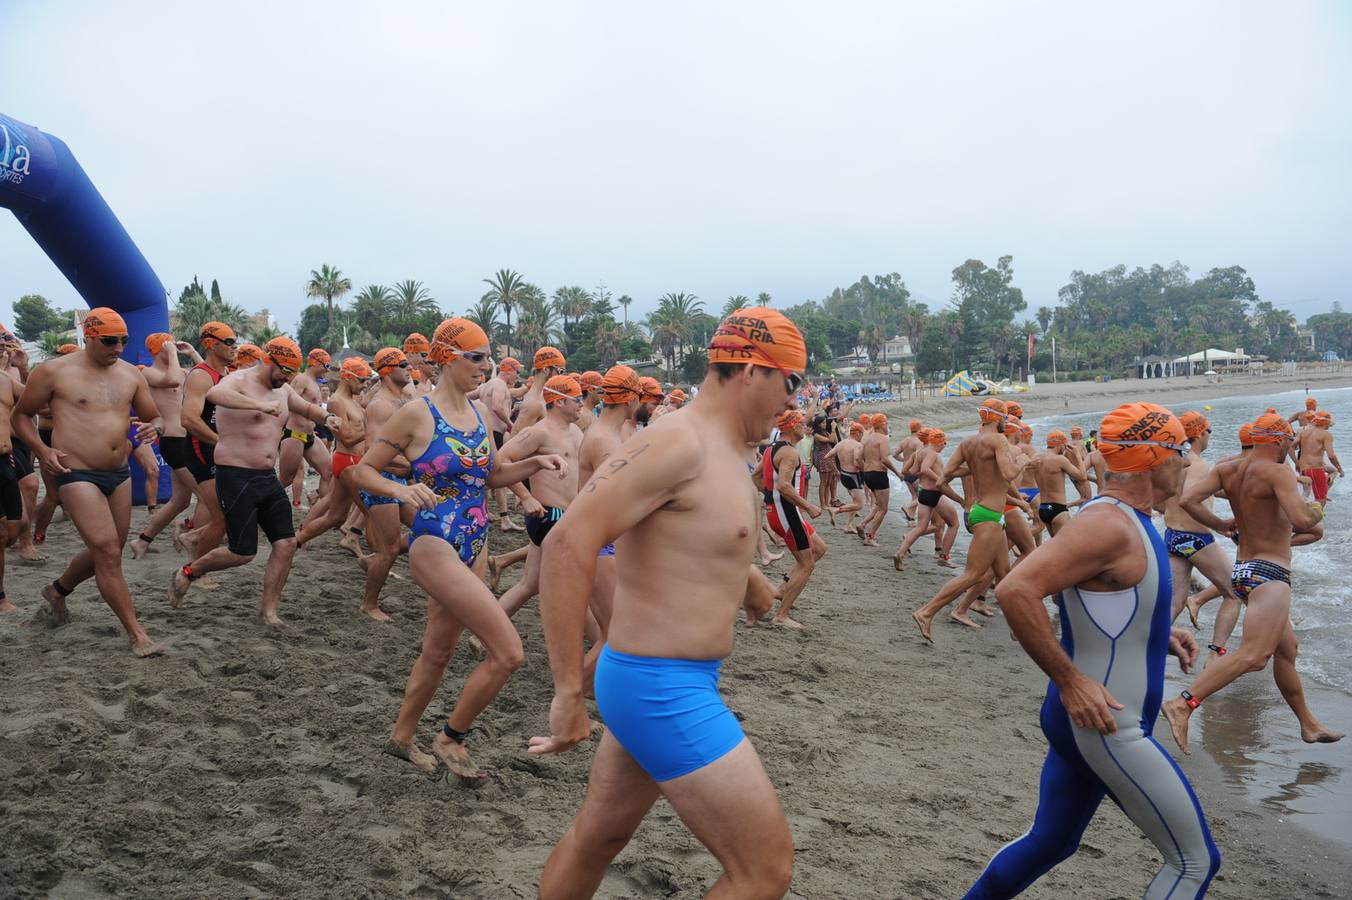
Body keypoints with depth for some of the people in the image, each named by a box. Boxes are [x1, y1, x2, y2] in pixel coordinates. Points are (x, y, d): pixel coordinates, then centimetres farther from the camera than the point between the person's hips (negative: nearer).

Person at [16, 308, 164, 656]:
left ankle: (58, 591, 45)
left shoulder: (130, 374, 8)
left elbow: (154, 417, 15)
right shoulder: (54, 371, -5)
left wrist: (154, 427, -10)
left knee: (106, 552, 16)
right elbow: (21, 414, 5)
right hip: (77, 475, -6)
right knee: (108, 553, -13)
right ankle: (136, 634, -7)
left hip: (120, 474, 6)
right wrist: (42, 450, -10)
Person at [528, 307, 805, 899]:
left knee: (597, 838, 23)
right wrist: (568, 693, -25)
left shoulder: (722, 450, 11)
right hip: (665, 691, -10)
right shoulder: (679, 443, -20)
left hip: (650, 681, 10)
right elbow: (568, 545, -27)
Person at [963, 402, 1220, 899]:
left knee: (1046, 843, 22)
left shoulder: (1125, 518, 8)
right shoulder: (1107, 523, -23)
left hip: (1087, 722, 10)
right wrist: (1070, 681, -27)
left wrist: (1156, 634, 10)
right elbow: (1015, 591, -33)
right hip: (1103, 727, -10)